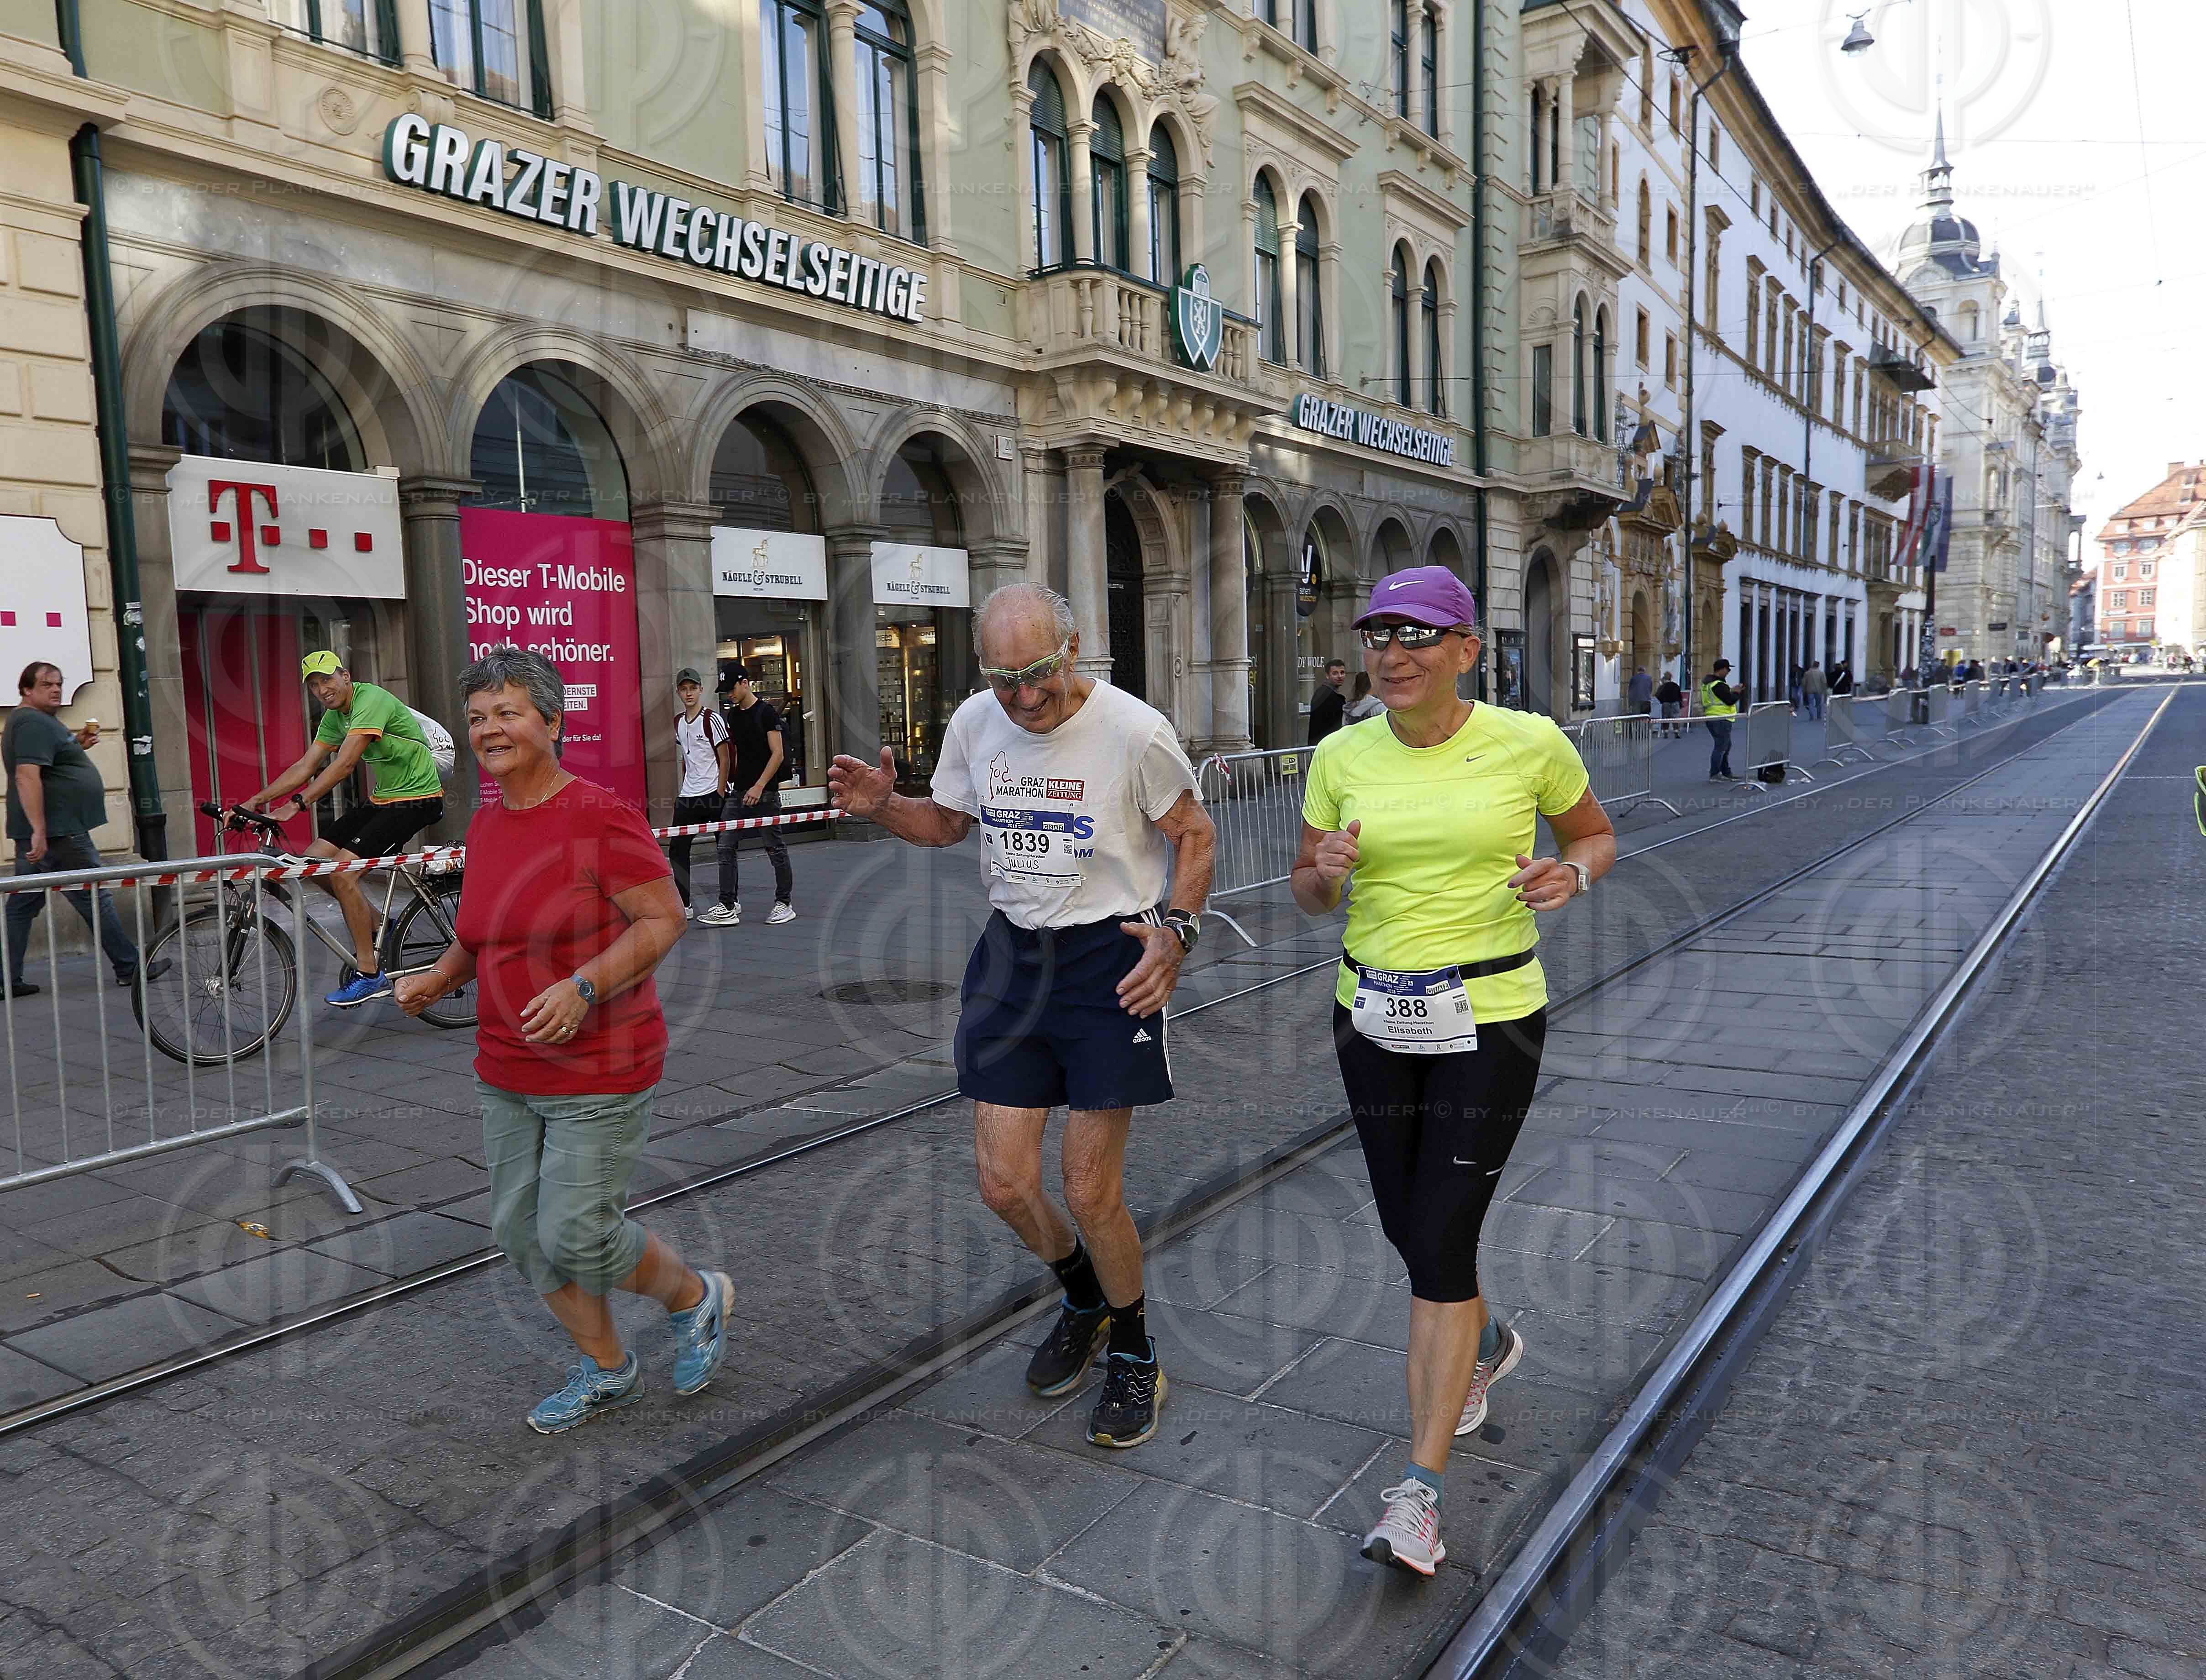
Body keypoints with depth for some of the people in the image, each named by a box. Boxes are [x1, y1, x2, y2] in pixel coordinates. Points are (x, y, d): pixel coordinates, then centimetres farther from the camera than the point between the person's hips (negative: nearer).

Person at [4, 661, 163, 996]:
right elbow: (27, 777, -25)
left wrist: (77, 744, 12)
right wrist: (40, 832, -30)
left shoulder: (32, 720, 17)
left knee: (22, 905, 9)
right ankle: (129, 968, 6)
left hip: (38, 831, 10)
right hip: (57, 832, -10)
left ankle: (9, 980, 11)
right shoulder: (34, 723, -15)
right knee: (96, 899, -1)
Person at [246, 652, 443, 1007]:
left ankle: (370, 974, -10)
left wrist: (297, 804, -30)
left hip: (416, 799, -9)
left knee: (342, 872, -19)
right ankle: (376, 927, 18)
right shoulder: (333, 717, 9)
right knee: (313, 863, 1)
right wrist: (256, 801, -1)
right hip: (381, 800, 9)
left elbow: (344, 765, -27)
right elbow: (306, 767, 8)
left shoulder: (372, 700, -20)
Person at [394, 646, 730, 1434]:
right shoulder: (486, 825, 8)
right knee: (521, 1230, 11)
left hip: (598, 1072, -8)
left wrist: (584, 987, -27)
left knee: (576, 1236, -5)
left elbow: (664, 919, -17)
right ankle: (607, 1370, 31)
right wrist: (439, 977, 5)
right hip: (508, 1073, 8)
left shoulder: (599, 816, -16)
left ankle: (698, 1296, 24)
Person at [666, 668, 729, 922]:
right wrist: (683, 788, 16)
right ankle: (683, 905, 9)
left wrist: (720, 796, -12)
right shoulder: (678, 722, 11)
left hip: (713, 794, -7)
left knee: (724, 848, 1)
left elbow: (724, 760, -9)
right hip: (687, 796, 7)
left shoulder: (712, 719, -8)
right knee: (677, 849, 3)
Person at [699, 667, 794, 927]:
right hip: (738, 792, 7)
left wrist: (759, 786, -19)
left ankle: (784, 904, 12)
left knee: (775, 848, 2)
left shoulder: (767, 713, -8)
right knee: (726, 847, 0)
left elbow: (777, 754, -13)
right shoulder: (734, 717, 13)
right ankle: (728, 906, 1)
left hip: (764, 793, -7)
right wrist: (730, 783, 15)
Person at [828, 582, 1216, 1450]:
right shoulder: (974, 724, 0)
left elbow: (1194, 835, -3)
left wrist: (1177, 928, -20)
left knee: (1091, 1195, 0)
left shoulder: (1134, 731, -14)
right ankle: (1086, 1300, 39)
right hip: (1012, 953, 5)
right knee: (1004, 1185, 6)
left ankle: (1134, 1354, 29)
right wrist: (883, 805, -5)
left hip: (1111, 956, -5)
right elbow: (947, 821, 16)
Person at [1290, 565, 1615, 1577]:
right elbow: (1310, 894, 8)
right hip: (1373, 1016, 4)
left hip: (1490, 1019, -4)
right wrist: (1326, 871, -15)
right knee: (1408, 1223, 16)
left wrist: (1573, 872, -13)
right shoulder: (1343, 758, -1)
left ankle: (1419, 1492, 7)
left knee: (1441, 1240, -6)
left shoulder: (1529, 745, -8)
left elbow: (1596, 835, 9)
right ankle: (1484, 1343, 50)